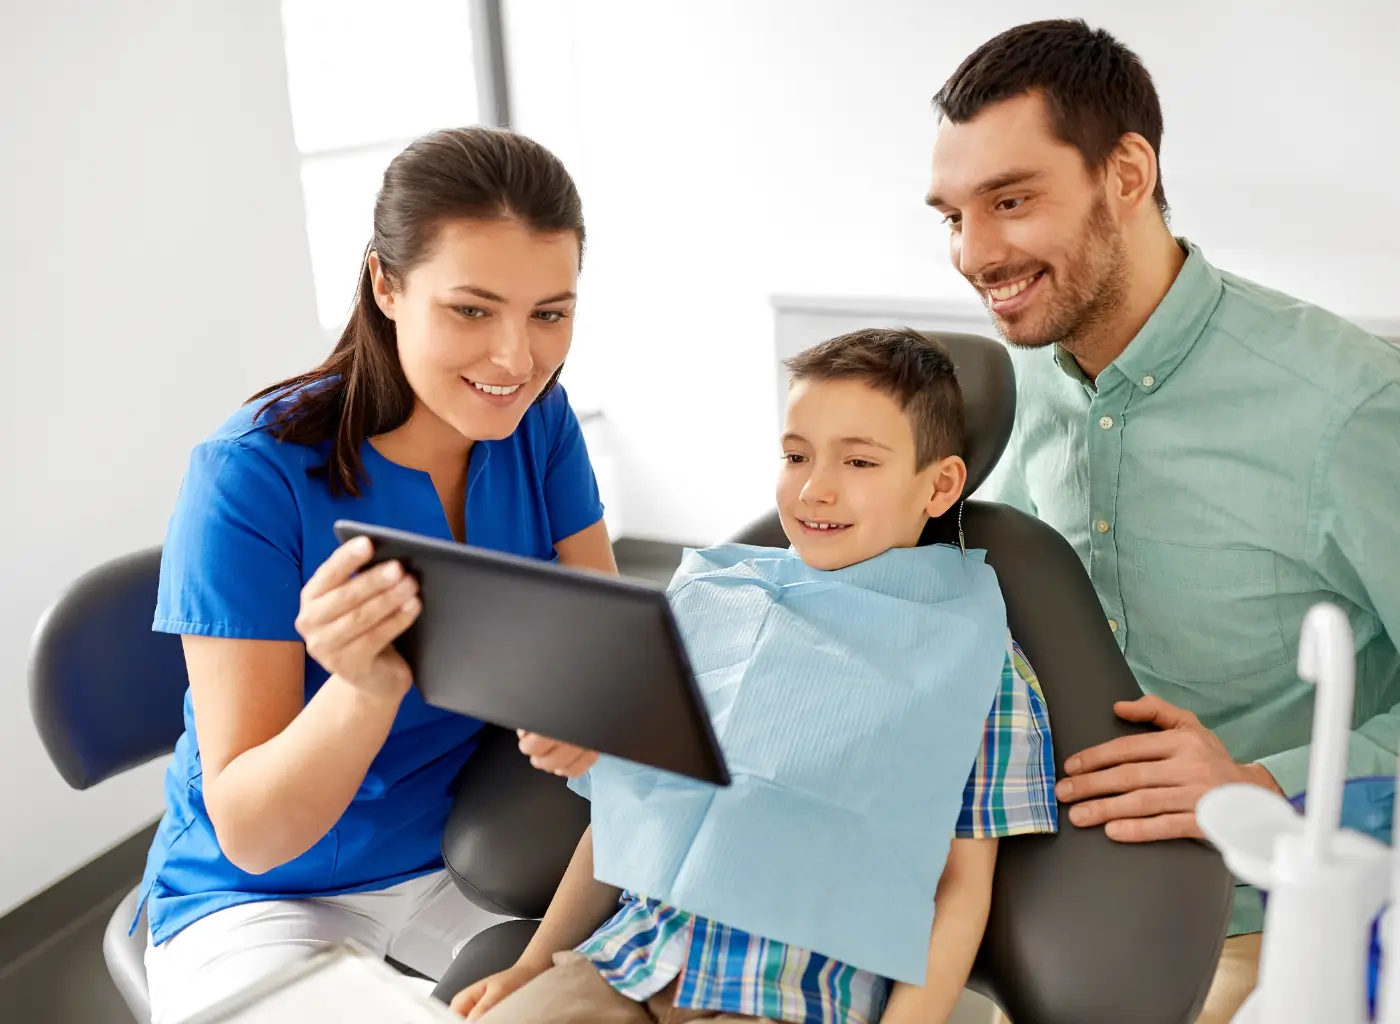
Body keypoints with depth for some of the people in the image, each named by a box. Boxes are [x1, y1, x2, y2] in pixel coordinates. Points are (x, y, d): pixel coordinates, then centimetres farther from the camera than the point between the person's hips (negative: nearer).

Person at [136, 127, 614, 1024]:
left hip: (468, 852, 4)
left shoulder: (537, 420, -9)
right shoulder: (254, 475, -24)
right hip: (265, 894, -3)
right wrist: (367, 688, -43)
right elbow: (252, 836, -22)